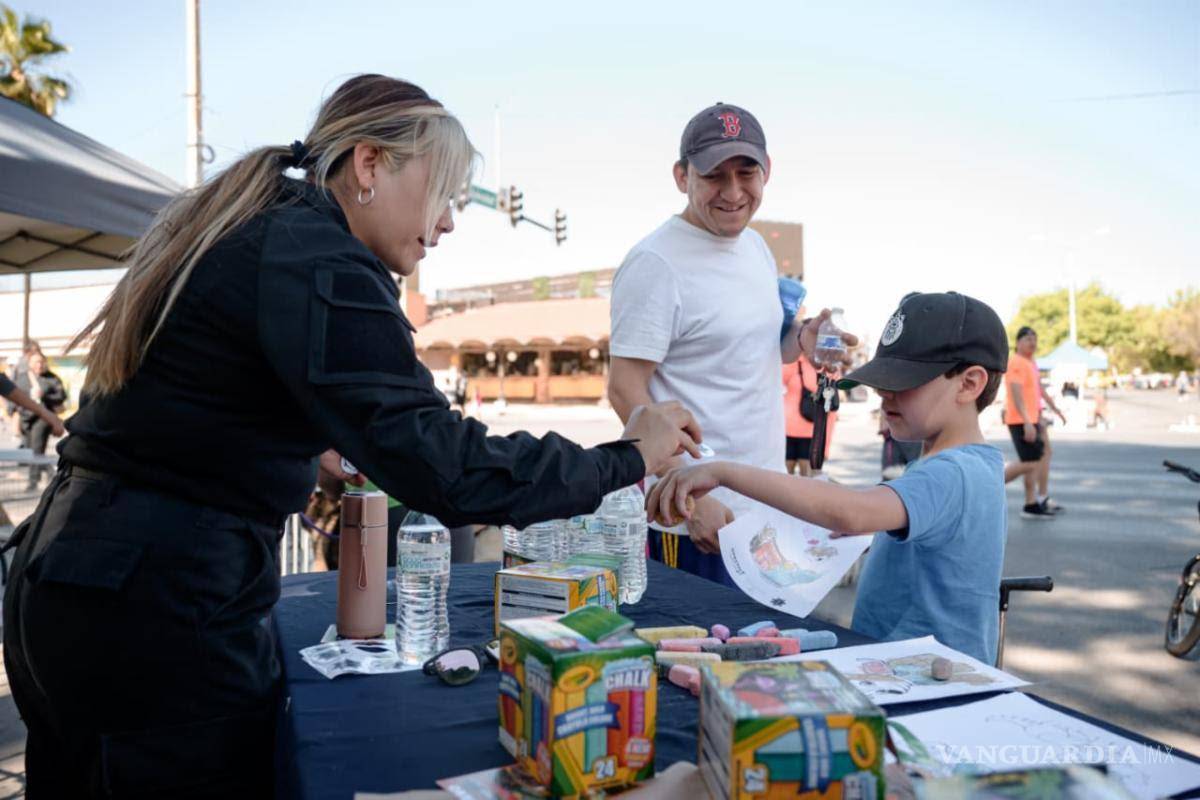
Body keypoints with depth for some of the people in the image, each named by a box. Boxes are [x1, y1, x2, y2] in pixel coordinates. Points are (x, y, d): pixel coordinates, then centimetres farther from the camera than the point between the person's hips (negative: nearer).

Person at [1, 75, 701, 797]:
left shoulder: (236, 228, 12)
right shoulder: (320, 261, -19)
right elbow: (438, 464, -27)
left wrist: (294, 446, 20)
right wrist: (624, 459, -17)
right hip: (162, 612, -10)